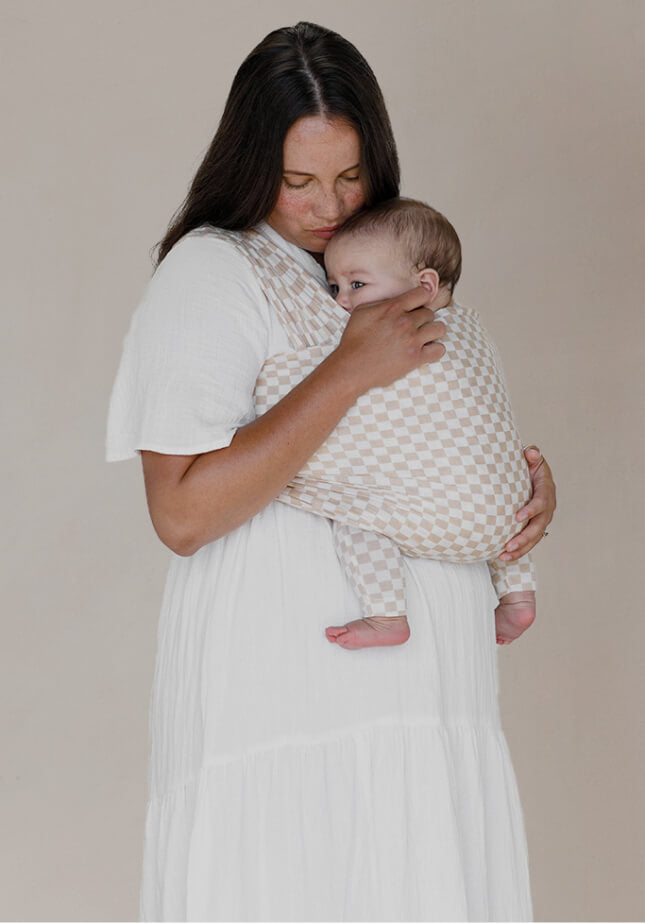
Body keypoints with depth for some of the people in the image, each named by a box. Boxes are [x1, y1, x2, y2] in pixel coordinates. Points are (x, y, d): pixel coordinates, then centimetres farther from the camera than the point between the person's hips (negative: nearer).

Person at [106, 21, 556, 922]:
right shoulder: (208, 274, -8)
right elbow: (183, 516, -19)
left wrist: (525, 469, 5)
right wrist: (350, 369, -20)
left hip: (423, 695, 7)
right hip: (279, 703, -7)